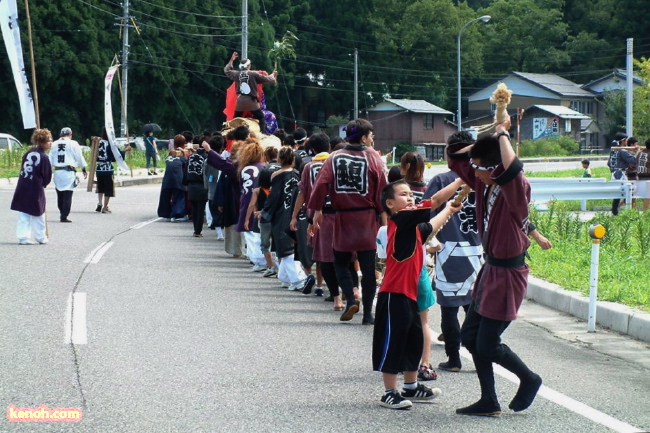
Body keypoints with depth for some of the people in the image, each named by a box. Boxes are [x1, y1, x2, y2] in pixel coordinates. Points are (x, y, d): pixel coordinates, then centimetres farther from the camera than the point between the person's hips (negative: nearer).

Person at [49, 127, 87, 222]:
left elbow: (50, 159, 10)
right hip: (69, 172, -4)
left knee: (60, 195, 13)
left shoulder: (54, 144, 8)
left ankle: (62, 214, 18)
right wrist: (84, 170, 17)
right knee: (68, 195, -3)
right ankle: (64, 216, -8)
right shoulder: (73, 144, -2)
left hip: (57, 172, 4)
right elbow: (79, 157, 4)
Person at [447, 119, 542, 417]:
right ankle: (489, 402, 22)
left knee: (487, 346, -2)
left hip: (508, 274, -9)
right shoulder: (484, 185, 0)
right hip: (490, 269, 9)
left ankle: (529, 380, 24)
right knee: (470, 336, 12)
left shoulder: (516, 190, -22)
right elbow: (454, 155, 10)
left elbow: (513, 169, -46)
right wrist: (485, 139, -3)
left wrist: (502, 134, -33)